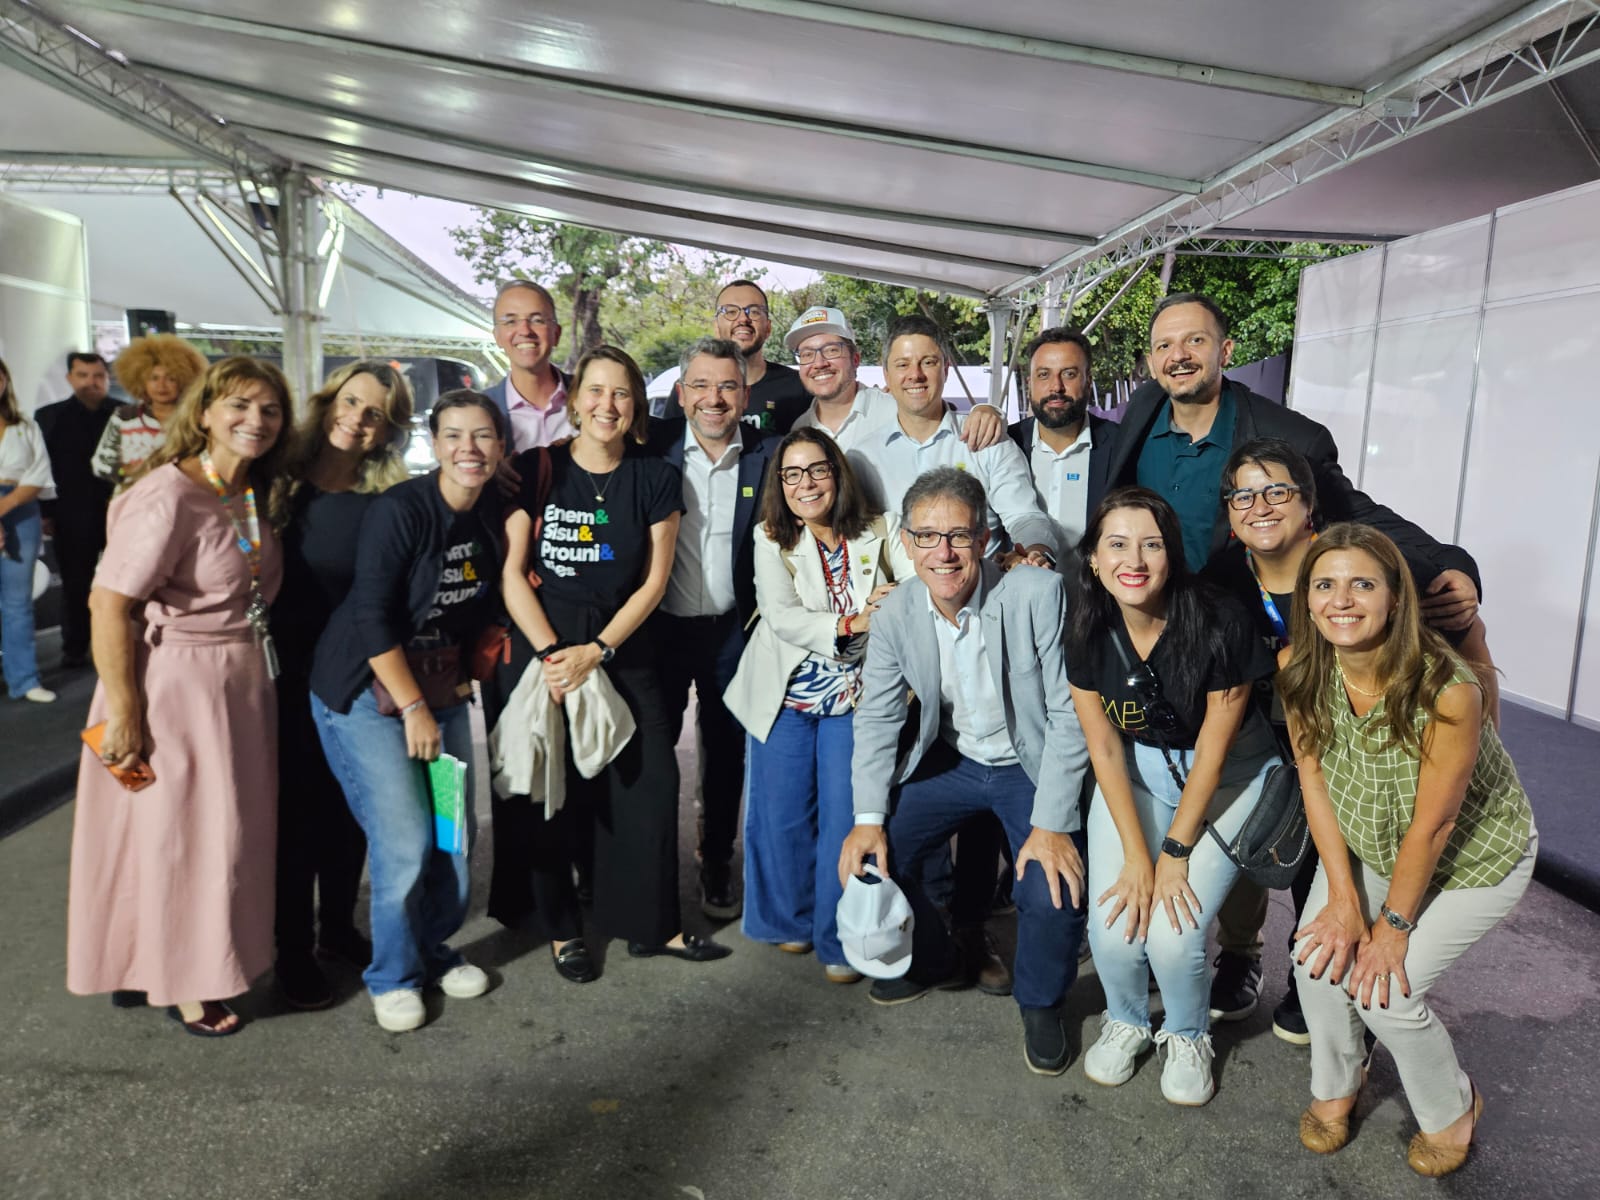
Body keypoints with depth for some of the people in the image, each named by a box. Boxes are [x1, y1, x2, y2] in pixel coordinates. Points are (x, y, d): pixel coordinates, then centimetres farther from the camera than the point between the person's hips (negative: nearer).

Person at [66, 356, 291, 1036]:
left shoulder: (251, 495, 6)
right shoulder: (169, 496, -20)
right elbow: (109, 606, -21)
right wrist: (124, 716, -19)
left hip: (240, 685, 8)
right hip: (175, 686, -8)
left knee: (223, 831, 18)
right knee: (176, 836, 7)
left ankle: (177, 961, 38)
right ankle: (179, 986, 26)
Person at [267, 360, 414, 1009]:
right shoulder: (282, 482, -6)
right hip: (291, 674, -1)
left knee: (351, 808, 14)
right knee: (297, 809, 7)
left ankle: (339, 927, 35)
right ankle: (293, 950, 24)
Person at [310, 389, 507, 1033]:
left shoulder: (495, 512, 0)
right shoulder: (399, 510, -19)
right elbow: (372, 618, -19)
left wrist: (465, 675, 6)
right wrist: (413, 708, -16)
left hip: (441, 688, 6)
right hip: (366, 690, -6)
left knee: (456, 829, 6)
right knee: (404, 838, -8)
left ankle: (434, 949, 30)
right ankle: (393, 975, 14)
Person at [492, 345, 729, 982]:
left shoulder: (656, 480, 3)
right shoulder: (536, 470, -1)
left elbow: (653, 582, 0)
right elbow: (513, 572, -4)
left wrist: (596, 652, -10)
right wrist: (552, 653, -14)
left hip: (623, 649, 1)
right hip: (541, 647, -1)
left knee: (648, 782, -1)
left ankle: (654, 924, 15)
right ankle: (561, 928, 22)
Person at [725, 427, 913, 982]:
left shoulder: (883, 531, -2)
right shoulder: (772, 539, -3)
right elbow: (781, 617, -16)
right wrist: (850, 624, -28)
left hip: (854, 697, 0)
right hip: (786, 696, 1)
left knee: (847, 817, -2)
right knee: (783, 816, 8)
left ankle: (840, 939, 15)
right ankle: (791, 919, 31)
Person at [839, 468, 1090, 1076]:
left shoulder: (1039, 593, -24)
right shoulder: (894, 613, -11)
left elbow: (1069, 714, -21)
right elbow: (878, 717, -2)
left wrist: (1051, 825, -25)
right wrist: (869, 816, -11)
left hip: (1031, 766, -4)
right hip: (951, 762, 4)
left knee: (1054, 889, -24)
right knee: (868, 855, -8)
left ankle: (1041, 1003, 11)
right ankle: (935, 962, 22)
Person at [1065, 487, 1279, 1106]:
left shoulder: (1219, 624, -25)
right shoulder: (1088, 630, -15)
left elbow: (1213, 747, -16)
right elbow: (1104, 748, -9)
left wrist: (1176, 852, -13)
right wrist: (1136, 855, -12)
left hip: (1227, 775, -2)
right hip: (1135, 770, 3)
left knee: (1173, 935, -16)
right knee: (1113, 931, -12)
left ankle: (1188, 1035, 19)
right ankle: (1127, 1020, 24)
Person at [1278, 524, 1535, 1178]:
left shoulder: (1447, 690, -36)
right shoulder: (1296, 668, -21)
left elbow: (1433, 824, -25)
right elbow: (1313, 775, -12)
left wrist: (1393, 925, -14)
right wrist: (1343, 896, -12)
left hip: (1474, 857, -4)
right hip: (1367, 841, 5)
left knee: (1384, 988, -11)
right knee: (1320, 954, -7)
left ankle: (1453, 1107, 22)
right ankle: (1334, 1088, 24)